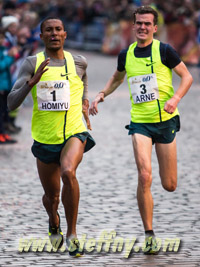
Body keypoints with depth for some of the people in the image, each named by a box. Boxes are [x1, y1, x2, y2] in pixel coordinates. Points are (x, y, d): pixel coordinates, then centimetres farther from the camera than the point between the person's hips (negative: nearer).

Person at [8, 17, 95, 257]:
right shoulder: (32, 64, -6)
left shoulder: (78, 62, -1)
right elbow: (11, 103, -14)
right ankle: (54, 223, 52)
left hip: (74, 133, -1)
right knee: (51, 197, 14)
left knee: (68, 172, -33)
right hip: (45, 138, 1)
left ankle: (72, 233, -20)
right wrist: (33, 81, -28)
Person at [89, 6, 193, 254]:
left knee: (169, 185, 5)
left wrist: (175, 98, -18)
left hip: (166, 121, -2)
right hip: (140, 123, 2)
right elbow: (117, 78, 26)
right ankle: (149, 235, -8)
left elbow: (187, 76, -2)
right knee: (144, 177, -17)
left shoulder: (163, 50, -5)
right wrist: (100, 96, 10)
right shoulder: (126, 54, 6)